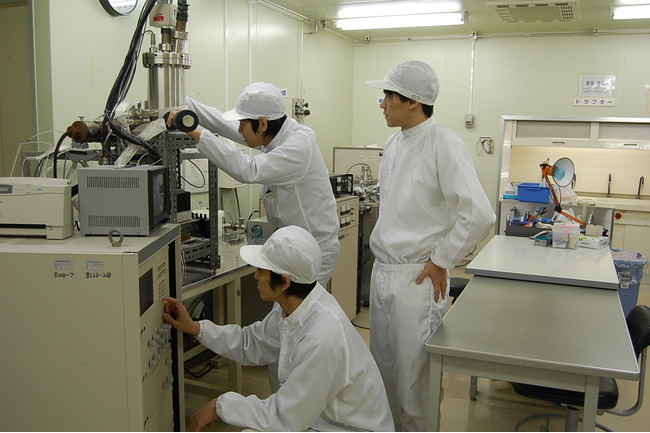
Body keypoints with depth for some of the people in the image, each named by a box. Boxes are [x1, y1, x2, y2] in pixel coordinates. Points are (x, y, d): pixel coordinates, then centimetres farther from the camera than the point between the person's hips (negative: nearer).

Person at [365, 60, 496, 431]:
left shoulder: (445, 145, -16)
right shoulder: (393, 144, 9)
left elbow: (479, 215, -23)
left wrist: (441, 262, -15)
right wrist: (385, 249, 15)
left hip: (418, 276, -8)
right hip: (383, 270, 8)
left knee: (413, 372, 5)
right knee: (383, 363, 19)